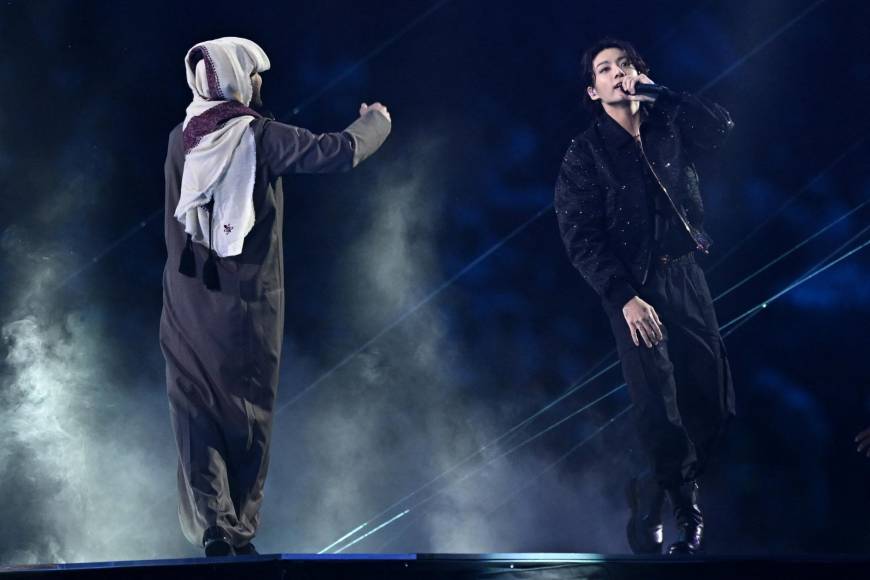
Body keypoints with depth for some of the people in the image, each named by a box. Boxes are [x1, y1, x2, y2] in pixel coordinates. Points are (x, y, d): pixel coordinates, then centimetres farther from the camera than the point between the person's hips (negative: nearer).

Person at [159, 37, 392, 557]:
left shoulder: (180, 141, 2)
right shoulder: (259, 136, -10)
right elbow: (338, 152, -12)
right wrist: (376, 122, 9)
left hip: (190, 306, 3)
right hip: (249, 304, -3)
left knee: (198, 416, 7)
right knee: (248, 417, 10)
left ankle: (213, 528, -6)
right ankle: (240, 533, 12)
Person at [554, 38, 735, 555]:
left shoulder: (668, 128, 12)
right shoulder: (585, 153, -2)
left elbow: (722, 126, -5)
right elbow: (581, 238, -9)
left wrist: (659, 93, -5)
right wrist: (624, 297, -18)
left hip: (688, 275, 4)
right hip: (636, 288, -4)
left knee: (715, 400, 2)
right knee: (660, 415, -10)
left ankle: (686, 492, 25)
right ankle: (649, 529, 5)